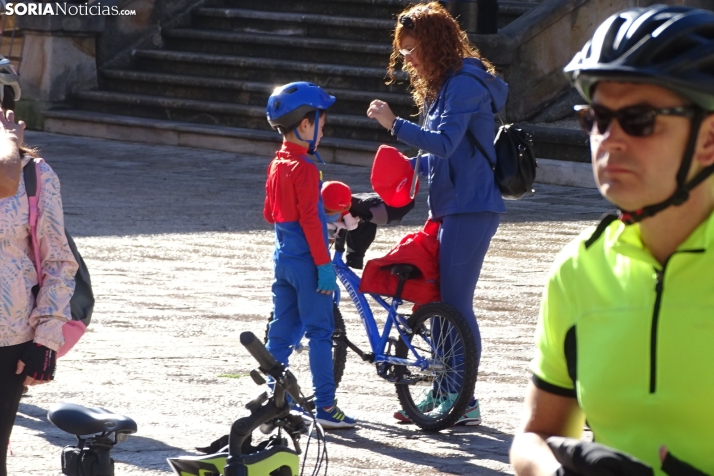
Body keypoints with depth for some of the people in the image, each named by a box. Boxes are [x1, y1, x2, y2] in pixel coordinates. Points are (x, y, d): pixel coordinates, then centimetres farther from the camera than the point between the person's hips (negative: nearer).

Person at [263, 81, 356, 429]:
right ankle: (326, 407, -2)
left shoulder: (277, 164, 10)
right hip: (306, 260, -8)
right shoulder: (305, 168, -17)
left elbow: (269, 213, 17)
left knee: (282, 331, 11)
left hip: (283, 256, 8)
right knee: (320, 332, -3)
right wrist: (324, 264, -18)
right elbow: (310, 220, -20)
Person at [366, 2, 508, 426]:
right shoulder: (443, 85, 17)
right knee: (439, 300, 12)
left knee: (456, 303, -7)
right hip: (449, 207, 10)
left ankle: (466, 403, -1)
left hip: (470, 209, -10)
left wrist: (394, 124, -28)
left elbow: (443, 143, -27)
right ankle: (443, 393, 21)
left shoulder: (465, 85, -15)